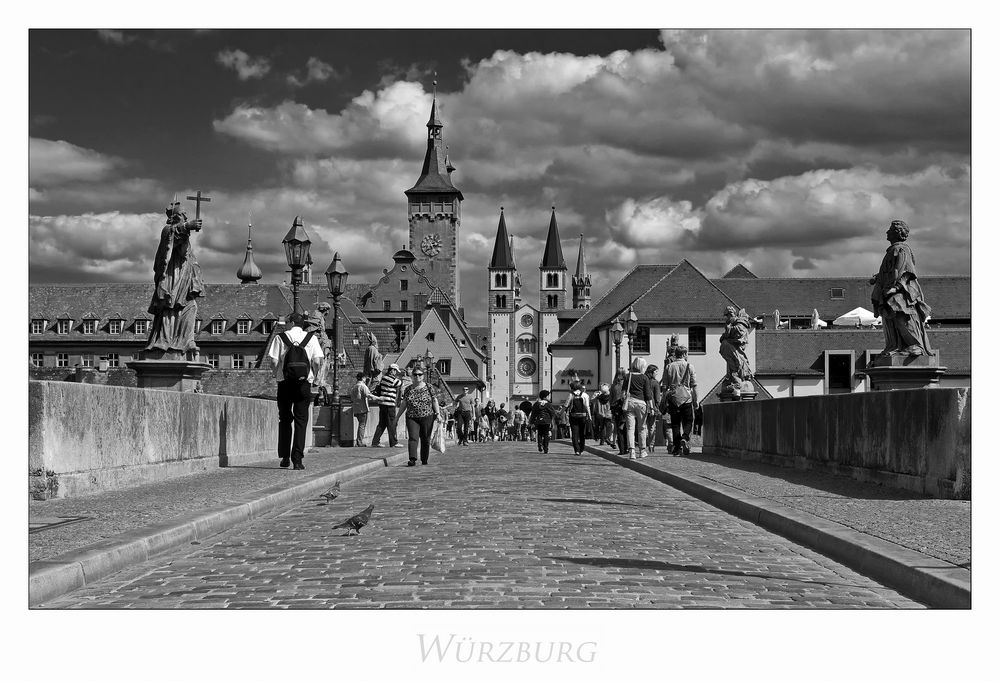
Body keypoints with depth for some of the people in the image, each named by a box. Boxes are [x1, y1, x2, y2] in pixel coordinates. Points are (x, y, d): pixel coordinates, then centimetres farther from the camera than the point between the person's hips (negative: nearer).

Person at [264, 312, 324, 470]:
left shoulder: (280, 337, 1)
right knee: (301, 421, 3)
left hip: (285, 384, 0)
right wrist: (313, 377, 11)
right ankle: (297, 460, -4)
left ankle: (285, 457, 14)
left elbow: (274, 360, -6)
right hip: (304, 384, 0)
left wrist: (277, 374, 10)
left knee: (285, 420, 14)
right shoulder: (311, 338, 4)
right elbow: (317, 361, -4)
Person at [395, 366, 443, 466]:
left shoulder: (429, 387, 4)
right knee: (413, 438, -15)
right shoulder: (408, 389, 8)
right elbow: (403, 404, 12)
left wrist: (438, 414, -9)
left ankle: (424, 460, 19)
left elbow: (435, 401, 3)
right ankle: (412, 460, -23)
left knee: (425, 440, 6)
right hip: (412, 418, 1)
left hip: (427, 417, -1)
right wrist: (396, 418, 12)